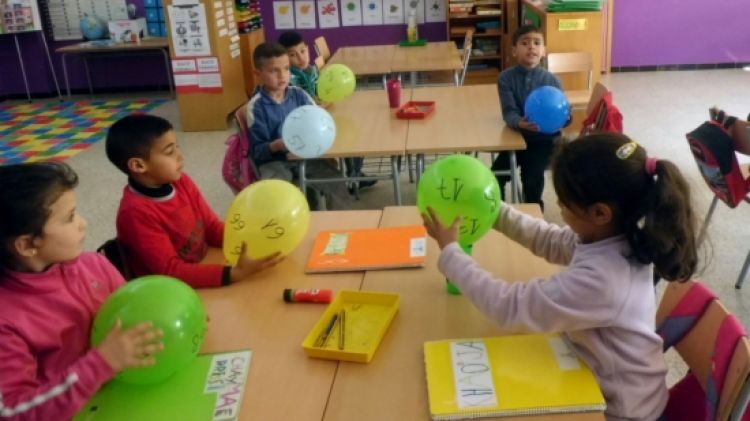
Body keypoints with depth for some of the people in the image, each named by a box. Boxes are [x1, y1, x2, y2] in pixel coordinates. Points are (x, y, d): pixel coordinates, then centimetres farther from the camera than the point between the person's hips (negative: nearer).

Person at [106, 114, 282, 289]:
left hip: (203, 272, 6)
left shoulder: (181, 182, -1)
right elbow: (170, 271, -22)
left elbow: (212, 226, 6)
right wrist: (235, 274, -31)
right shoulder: (136, 212, -20)